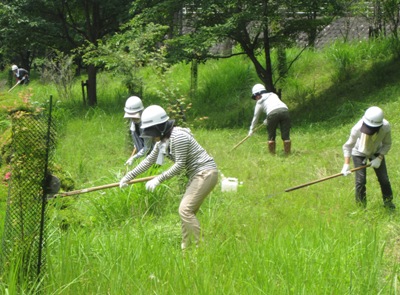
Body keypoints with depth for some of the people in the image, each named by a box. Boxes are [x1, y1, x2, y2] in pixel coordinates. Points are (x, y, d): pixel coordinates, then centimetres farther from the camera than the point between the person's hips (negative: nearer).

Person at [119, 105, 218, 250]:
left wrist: (159, 179, -19)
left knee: (185, 209, -16)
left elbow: (180, 165, -20)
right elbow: (149, 160, 16)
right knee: (187, 211, 11)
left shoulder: (178, 137, -20)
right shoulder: (162, 141, 9)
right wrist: (129, 176, 15)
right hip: (196, 175, 10)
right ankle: (186, 248, 17)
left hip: (206, 173, -10)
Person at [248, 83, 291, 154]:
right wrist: (267, 120, 44)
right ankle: (287, 153, 0)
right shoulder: (273, 95, 31)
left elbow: (255, 117, 31)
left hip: (273, 113, -3)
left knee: (271, 136, 12)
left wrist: (251, 130, 43)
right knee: (286, 136, 5)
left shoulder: (259, 102, 23)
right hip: (284, 110, 3)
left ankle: (272, 154, 9)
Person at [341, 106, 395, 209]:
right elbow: (348, 146, -24)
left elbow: (387, 144, -13)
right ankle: (361, 206, 13)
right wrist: (346, 164, -31)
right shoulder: (357, 129, -37)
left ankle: (388, 201, 28)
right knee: (360, 180, -6)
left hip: (376, 153, 2)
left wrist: (379, 158, -23)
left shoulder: (386, 127, -32)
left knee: (384, 179, 5)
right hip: (359, 153, -2)